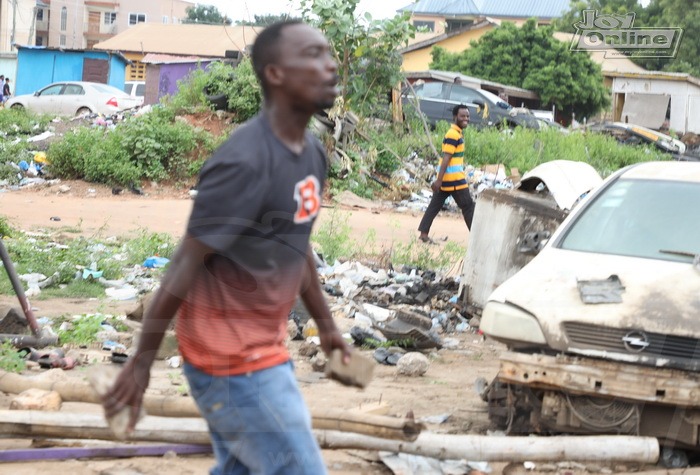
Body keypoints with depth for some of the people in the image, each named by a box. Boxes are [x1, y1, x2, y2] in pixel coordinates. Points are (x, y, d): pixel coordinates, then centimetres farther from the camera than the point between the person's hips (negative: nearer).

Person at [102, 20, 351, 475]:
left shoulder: (312, 151, 6)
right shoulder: (244, 162, -23)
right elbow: (187, 263, -19)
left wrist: (326, 323, 27)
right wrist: (143, 360, -14)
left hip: (264, 348, 9)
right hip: (230, 357, -9)